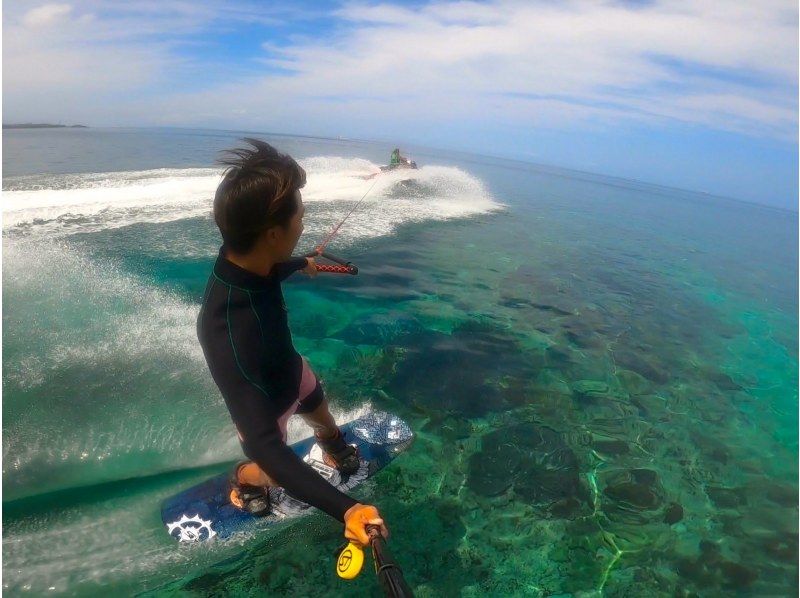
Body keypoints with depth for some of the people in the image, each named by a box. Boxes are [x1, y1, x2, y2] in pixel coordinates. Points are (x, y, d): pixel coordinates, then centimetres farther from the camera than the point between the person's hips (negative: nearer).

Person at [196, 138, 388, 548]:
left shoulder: (244, 257, -25)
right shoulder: (230, 333, -49)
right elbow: (264, 447, -47)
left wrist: (301, 264, 24)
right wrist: (344, 509, -53)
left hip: (290, 369, 6)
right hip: (266, 402, -6)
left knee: (321, 415, 33)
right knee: (271, 472, 23)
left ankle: (333, 445, 67)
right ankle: (242, 480, 57)